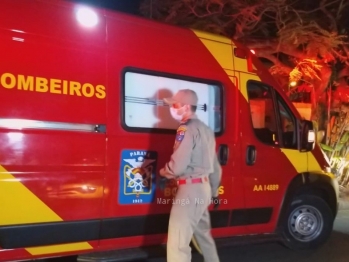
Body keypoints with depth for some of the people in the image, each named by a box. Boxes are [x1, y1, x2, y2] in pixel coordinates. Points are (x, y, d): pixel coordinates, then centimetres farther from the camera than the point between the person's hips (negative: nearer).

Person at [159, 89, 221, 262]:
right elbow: (215, 166, 20)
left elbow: (178, 166, -22)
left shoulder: (187, 129, -14)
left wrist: (163, 173, -2)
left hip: (191, 188, -10)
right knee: (203, 234, 25)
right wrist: (214, 190, 28)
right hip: (204, 187, 10)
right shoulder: (205, 129, 15)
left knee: (178, 240, -9)